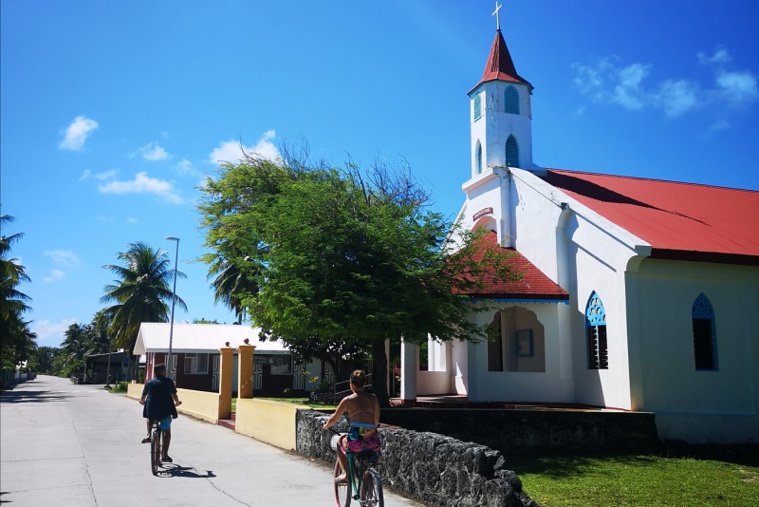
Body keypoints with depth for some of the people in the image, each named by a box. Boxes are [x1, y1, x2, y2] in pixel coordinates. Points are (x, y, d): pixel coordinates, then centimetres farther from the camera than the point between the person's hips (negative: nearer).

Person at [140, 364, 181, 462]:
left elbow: (142, 398, 13)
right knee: (167, 431, 12)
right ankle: (165, 454, 8)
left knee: (150, 418, 38)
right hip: (165, 410, -2)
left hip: (151, 410, 2)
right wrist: (177, 403, 26)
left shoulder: (149, 383, 8)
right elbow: (174, 396, 6)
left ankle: (149, 435, 21)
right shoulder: (169, 381, 4)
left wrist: (142, 402, 35)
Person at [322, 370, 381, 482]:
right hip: (374, 444, 3)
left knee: (340, 442, 30)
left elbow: (334, 419, 10)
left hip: (355, 443, -3)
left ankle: (345, 473, 22)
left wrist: (326, 426, 31)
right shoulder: (373, 398, 7)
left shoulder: (347, 400, -2)